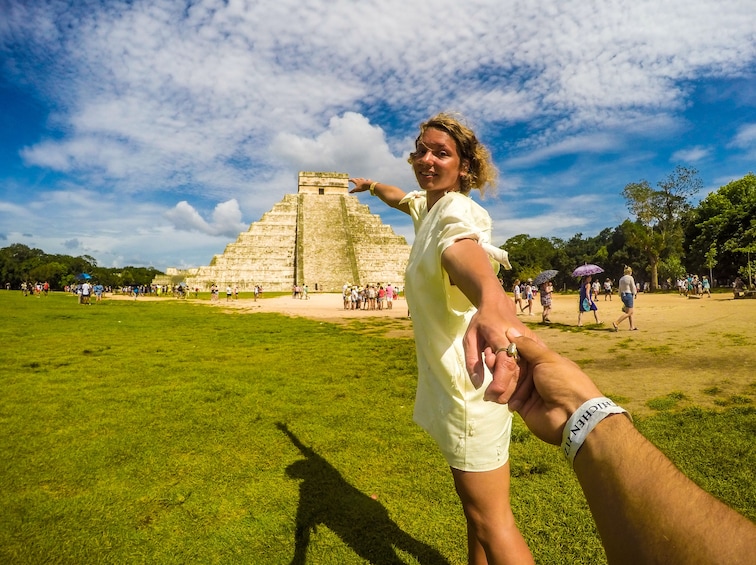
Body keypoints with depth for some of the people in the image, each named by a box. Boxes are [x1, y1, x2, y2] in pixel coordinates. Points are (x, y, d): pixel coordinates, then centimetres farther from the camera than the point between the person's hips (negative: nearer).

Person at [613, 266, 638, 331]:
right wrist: (635, 293, 9)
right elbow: (633, 288, -9)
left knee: (631, 311, 18)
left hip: (623, 295, 8)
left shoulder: (621, 279, 10)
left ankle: (632, 326, 20)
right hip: (629, 295, -8)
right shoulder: (630, 278, -11)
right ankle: (616, 323, -17)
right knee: (628, 313, -5)